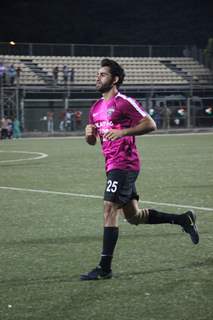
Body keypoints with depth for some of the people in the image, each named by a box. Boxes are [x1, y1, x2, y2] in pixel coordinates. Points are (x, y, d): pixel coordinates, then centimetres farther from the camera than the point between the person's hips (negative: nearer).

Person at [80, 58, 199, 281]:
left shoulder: (124, 102, -9)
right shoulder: (96, 108, 16)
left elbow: (150, 124, -14)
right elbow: (91, 141, 22)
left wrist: (123, 132, -24)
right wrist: (89, 133, -1)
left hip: (124, 165, -9)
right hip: (112, 165, 9)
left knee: (109, 211, -14)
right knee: (133, 216, 13)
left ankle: (104, 268, -12)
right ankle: (183, 219, 27)